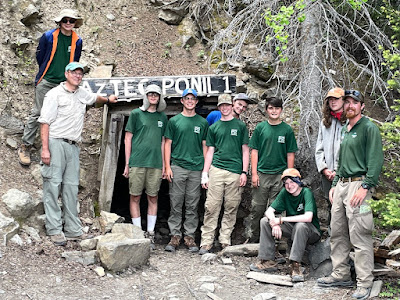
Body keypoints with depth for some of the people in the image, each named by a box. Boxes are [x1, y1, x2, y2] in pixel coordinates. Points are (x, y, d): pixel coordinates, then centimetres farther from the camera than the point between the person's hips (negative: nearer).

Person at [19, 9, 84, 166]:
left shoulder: (77, 41, 4)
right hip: (46, 82, -3)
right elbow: (39, 56, 8)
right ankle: (25, 146, 5)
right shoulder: (49, 36, -4)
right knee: (37, 113, -2)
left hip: (64, 84, 3)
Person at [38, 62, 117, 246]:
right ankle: (54, 230, -7)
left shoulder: (82, 94, 17)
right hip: (56, 143, -6)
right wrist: (45, 148, -15)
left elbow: (95, 98, 43)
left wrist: (108, 99, 56)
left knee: (72, 188, 5)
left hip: (73, 146, 6)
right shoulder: (55, 94, -2)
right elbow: (45, 122, -8)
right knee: (53, 186, -7)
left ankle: (73, 230, 7)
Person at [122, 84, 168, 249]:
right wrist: (127, 163, -1)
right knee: (135, 197, 1)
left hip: (155, 164, 3)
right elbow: (128, 139, 4)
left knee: (153, 198, 5)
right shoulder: (136, 114, 4)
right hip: (137, 162, -3)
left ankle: (150, 234, 11)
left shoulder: (162, 117, 14)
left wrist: (164, 165, 12)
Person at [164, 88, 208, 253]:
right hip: (177, 167, -1)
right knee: (176, 204, -1)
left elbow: (205, 146, 12)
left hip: (196, 169, 1)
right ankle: (175, 236, 5)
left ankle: (189, 236, 10)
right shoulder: (174, 121, 7)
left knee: (192, 205, 4)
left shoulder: (202, 122, 11)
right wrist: (167, 167, -2)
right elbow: (168, 144, 7)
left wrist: (206, 168, 5)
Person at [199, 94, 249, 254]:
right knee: (211, 207, -4)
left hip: (235, 172, 0)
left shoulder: (240, 126, 10)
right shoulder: (214, 128, 14)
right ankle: (206, 242, -1)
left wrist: (244, 172, -1)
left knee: (231, 208, 3)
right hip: (216, 170, 1)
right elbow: (210, 151, 14)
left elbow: (245, 150, 8)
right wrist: (205, 173, 7)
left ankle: (225, 241, 11)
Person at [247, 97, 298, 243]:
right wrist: (254, 173, -2)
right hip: (261, 174, 0)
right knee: (257, 208, 3)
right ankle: (253, 239, 14)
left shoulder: (287, 130, 3)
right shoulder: (260, 127, 5)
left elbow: (290, 154, 5)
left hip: (280, 175, 0)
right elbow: (254, 151, 5)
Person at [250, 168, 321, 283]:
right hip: (292, 228, 6)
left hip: (311, 232, -6)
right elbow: (269, 211, -5)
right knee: (265, 221, -8)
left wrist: (281, 220, -29)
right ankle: (268, 261, -8)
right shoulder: (285, 192, -4)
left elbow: (308, 217, -34)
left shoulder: (306, 193, -20)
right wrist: (275, 224, -28)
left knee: (301, 225, -38)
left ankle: (296, 265, -34)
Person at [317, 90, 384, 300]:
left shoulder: (369, 128, -6)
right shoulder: (345, 130, 19)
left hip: (358, 184, -8)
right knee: (338, 233, 11)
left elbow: (375, 161, -13)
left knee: (360, 237, -8)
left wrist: (365, 187, -20)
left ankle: (364, 283, -2)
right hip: (341, 184, 9)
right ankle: (340, 275, 22)